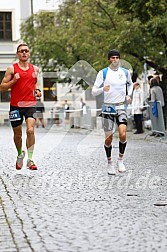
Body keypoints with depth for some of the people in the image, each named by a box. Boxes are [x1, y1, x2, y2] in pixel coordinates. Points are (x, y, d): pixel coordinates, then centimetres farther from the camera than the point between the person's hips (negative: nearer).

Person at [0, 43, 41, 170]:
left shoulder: (35, 69, 7)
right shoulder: (12, 69, -3)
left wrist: (37, 90, 6)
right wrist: (13, 80, -18)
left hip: (30, 105, 1)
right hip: (16, 105, -1)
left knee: (30, 130, -17)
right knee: (17, 134, 10)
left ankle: (30, 160, -13)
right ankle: (20, 154, 37)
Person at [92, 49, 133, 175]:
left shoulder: (125, 72, 6)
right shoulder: (103, 73, -4)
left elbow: (130, 84, 27)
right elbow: (94, 91, -5)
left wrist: (128, 95, 11)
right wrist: (103, 89, -24)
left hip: (121, 107, 2)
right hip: (108, 108, -1)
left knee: (123, 135, -16)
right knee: (108, 138, 0)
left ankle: (120, 160, 4)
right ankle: (110, 163, 18)